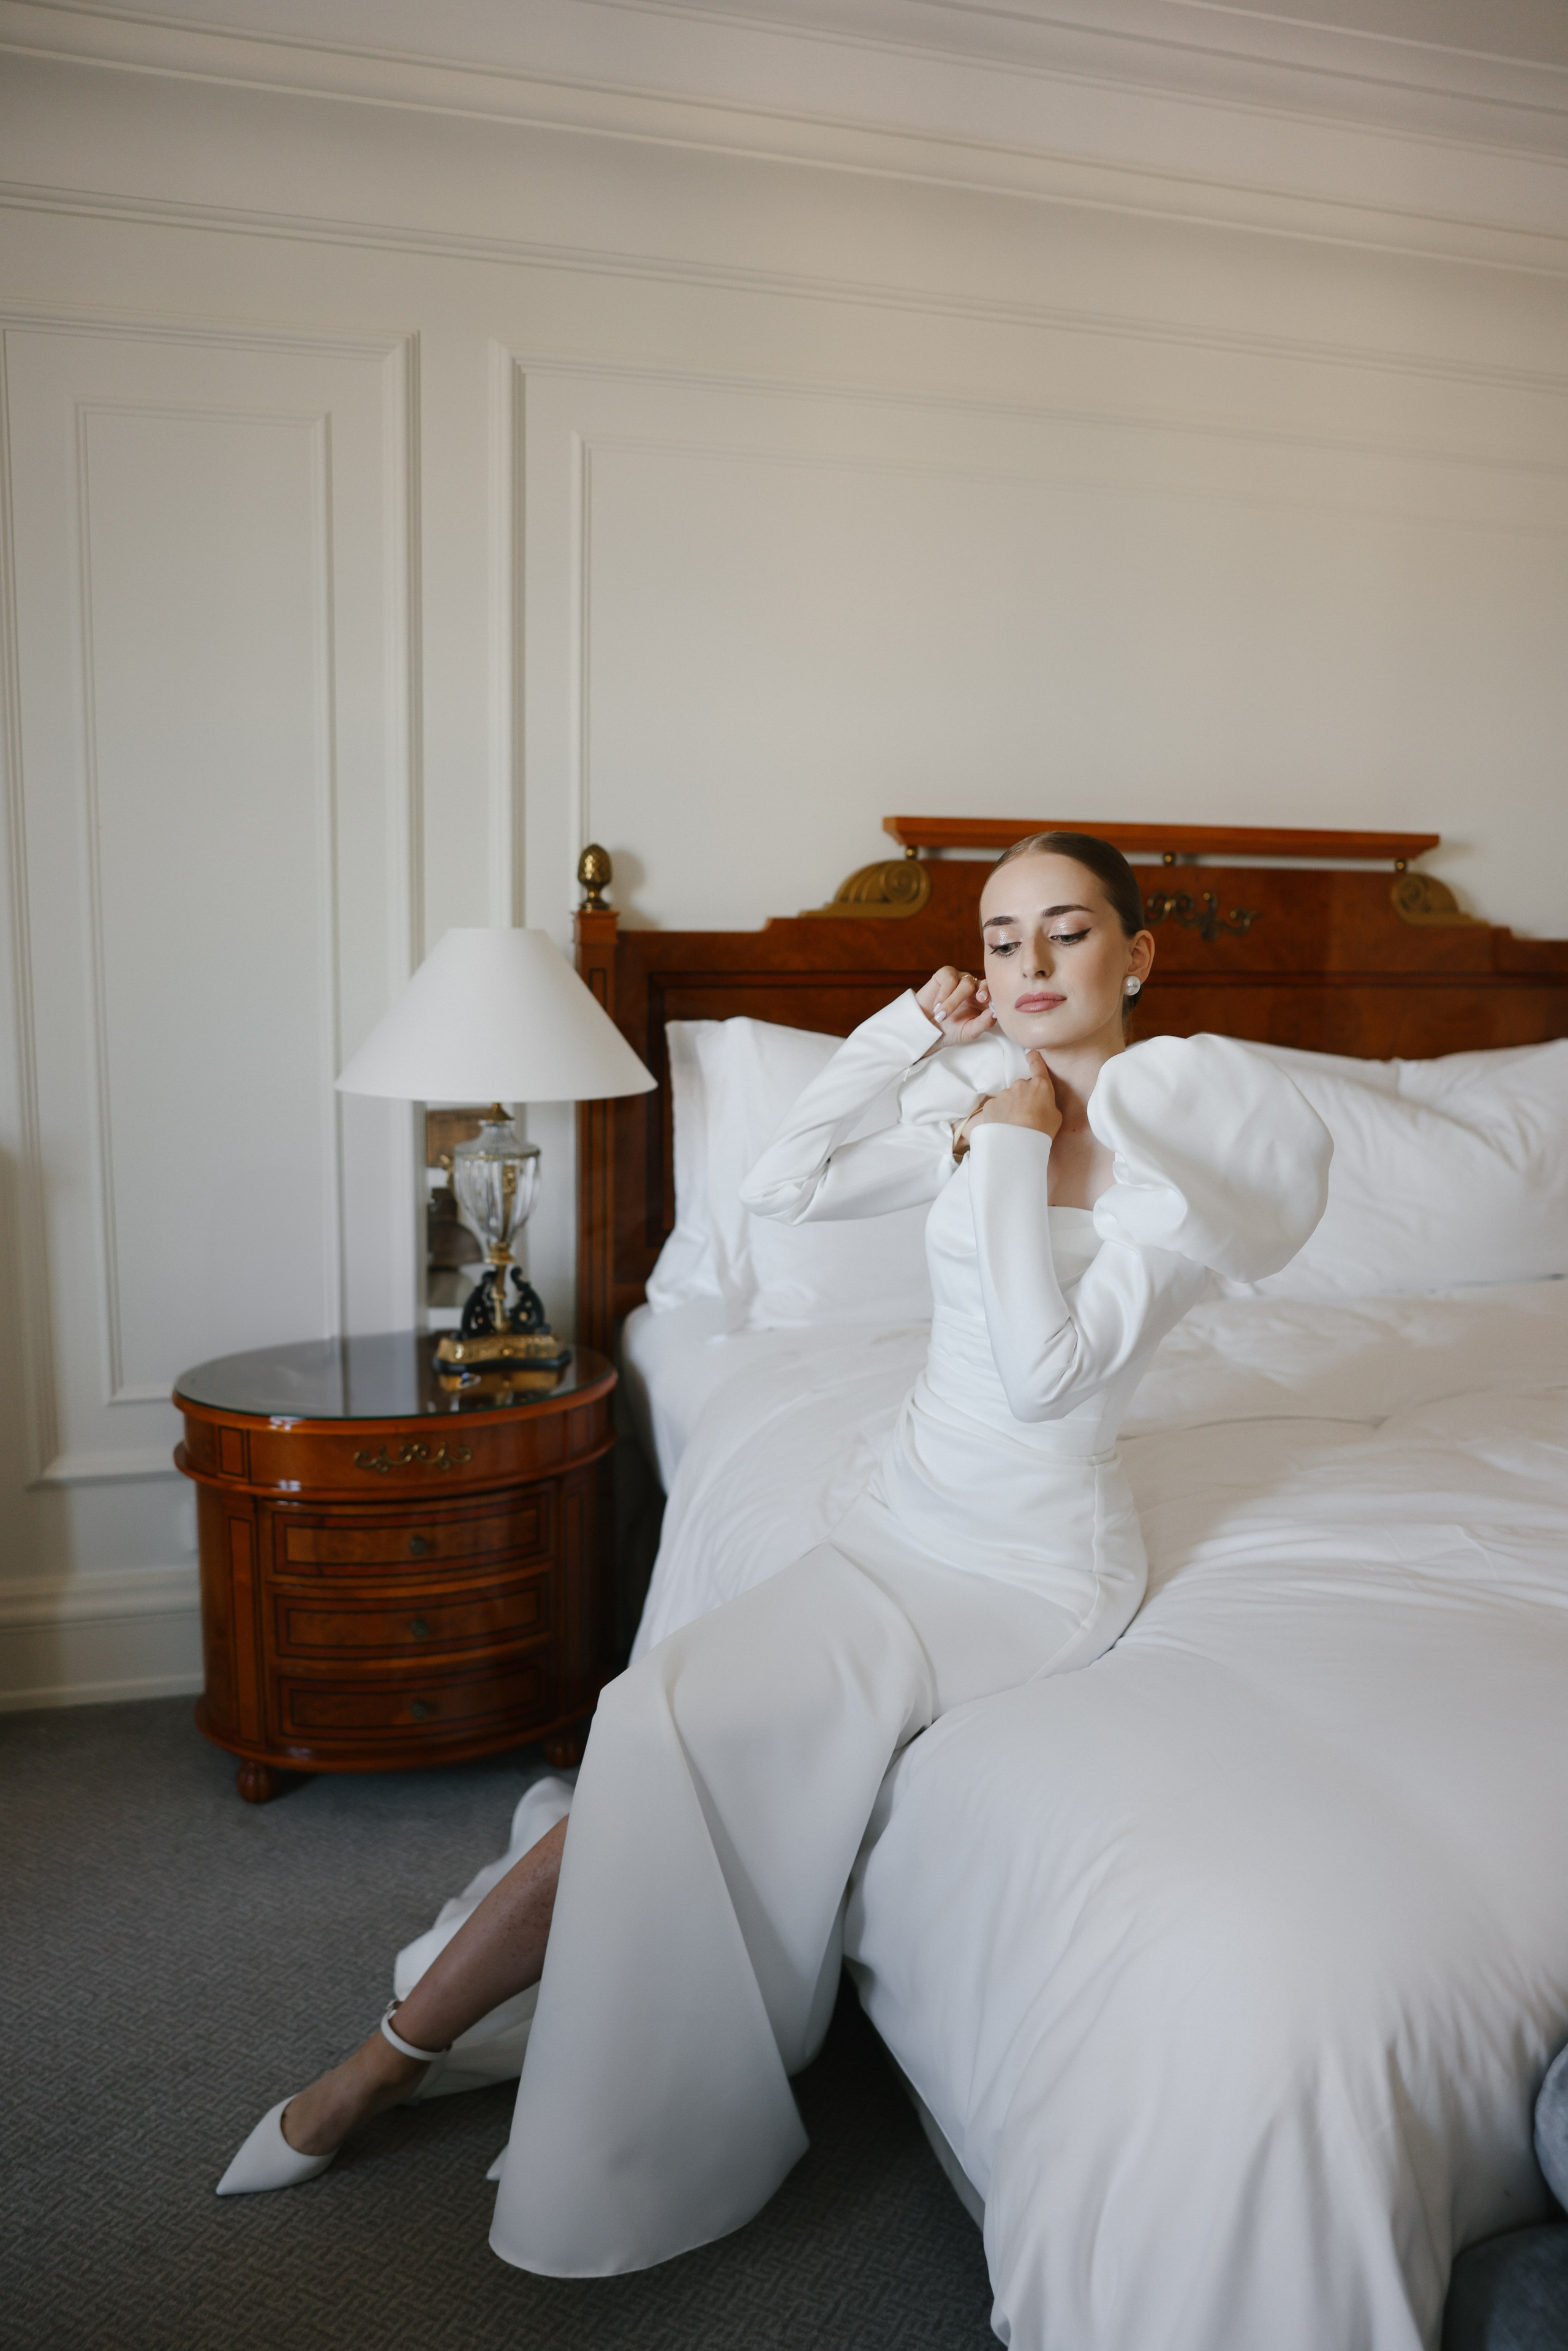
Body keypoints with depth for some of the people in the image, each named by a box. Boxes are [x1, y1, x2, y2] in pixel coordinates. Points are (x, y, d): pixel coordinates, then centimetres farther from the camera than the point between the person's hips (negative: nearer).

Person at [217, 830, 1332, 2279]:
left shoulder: (1187, 1148, -13)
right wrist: (913, 1031, -3)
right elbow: (783, 1186, 2)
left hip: (1029, 1575, -5)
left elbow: (1048, 1370, -23)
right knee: (663, 1738, -12)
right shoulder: (985, 1103, 6)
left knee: (669, 1726, -19)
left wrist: (1017, 1154, -19)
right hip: (903, 1522, 6)